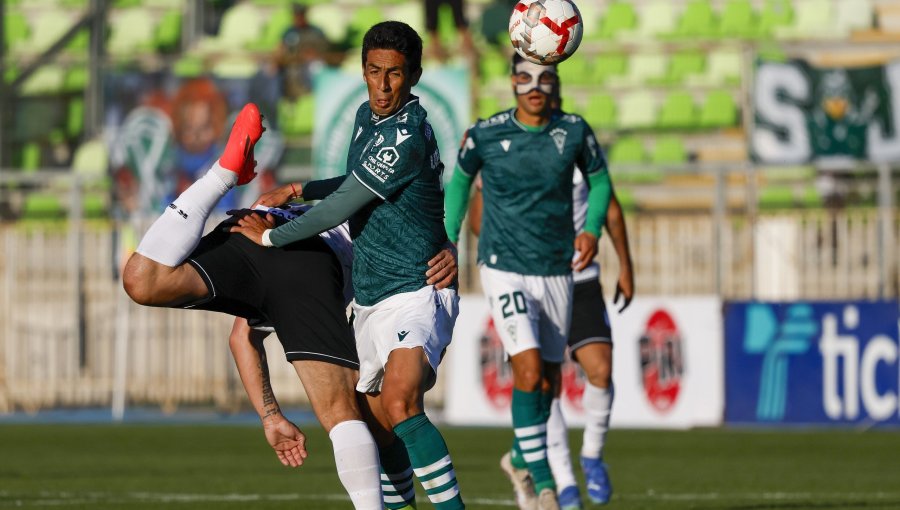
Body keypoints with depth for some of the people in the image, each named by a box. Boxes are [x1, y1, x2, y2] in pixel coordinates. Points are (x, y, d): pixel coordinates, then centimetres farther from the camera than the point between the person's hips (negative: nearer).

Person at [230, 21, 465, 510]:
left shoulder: (407, 137, -21)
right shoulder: (367, 117, 9)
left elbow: (341, 207, -17)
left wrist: (270, 235, -5)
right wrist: (297, 190, 24)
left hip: (417, 292, -9)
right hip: (371, 300, 9)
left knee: (399, 404, -29)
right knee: (378, 428, 12)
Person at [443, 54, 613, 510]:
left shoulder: (574, 132, -3)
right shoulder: (484, 135, -7)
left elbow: (599, 181, 14)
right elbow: (459, 181, 12)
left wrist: (591, 229, -2)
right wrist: (448, 240, 9)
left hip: (556, 273, 3)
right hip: (504, 270, -3)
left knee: (548, 382, 10)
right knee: (529, 370, -19)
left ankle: (521, 457, 37)